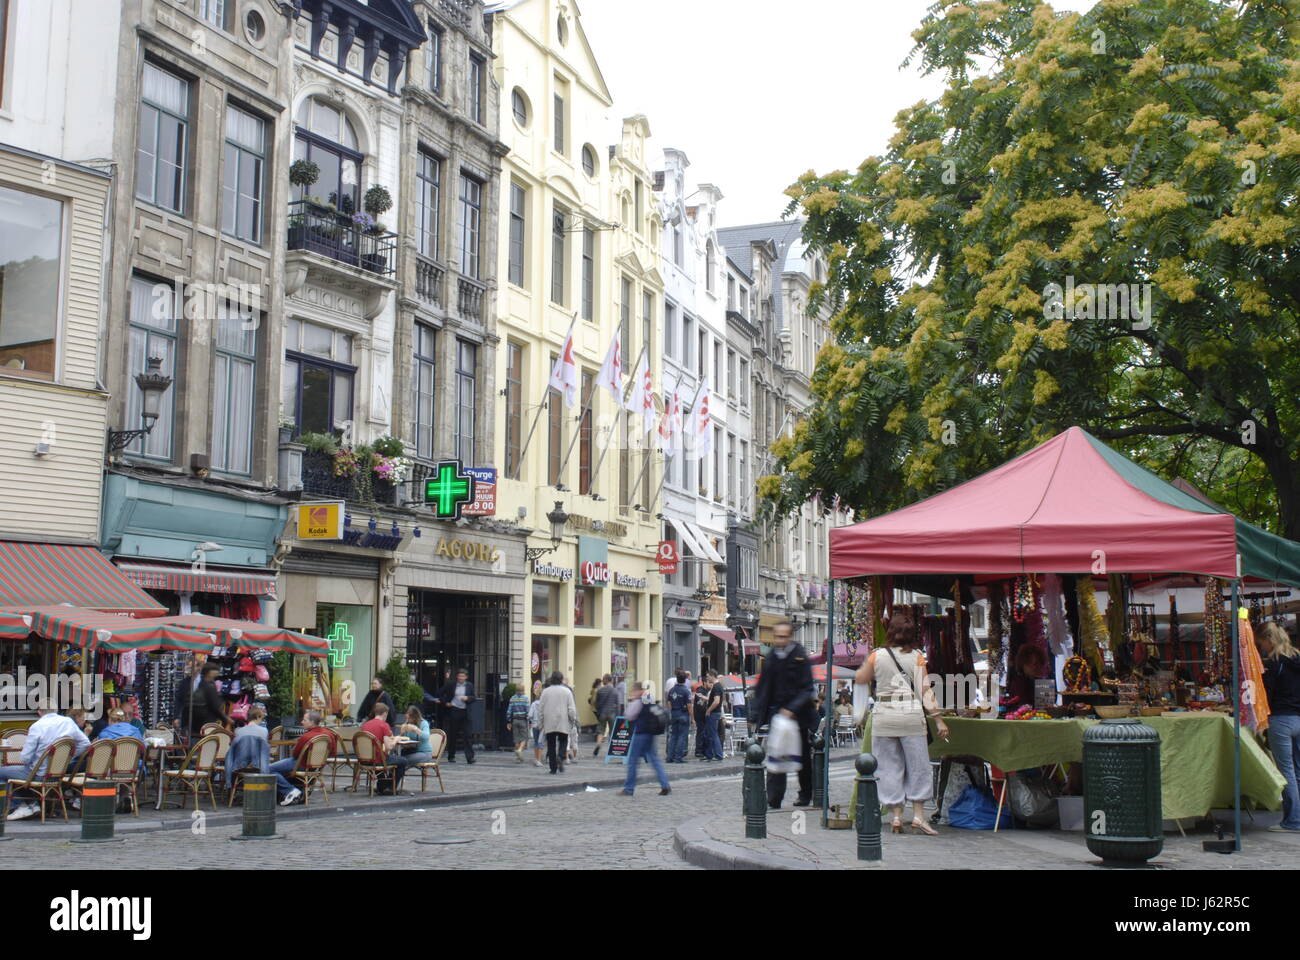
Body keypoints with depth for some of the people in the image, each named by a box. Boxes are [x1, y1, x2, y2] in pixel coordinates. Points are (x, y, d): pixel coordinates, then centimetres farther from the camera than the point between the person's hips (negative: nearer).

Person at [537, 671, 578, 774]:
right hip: (563, 723, -1)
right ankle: (560, 757, -17)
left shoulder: (545, 692, 2)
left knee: (551, 745, 6)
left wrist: (541, 722, 13)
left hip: (549, 724, 1)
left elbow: (540, 709, 4)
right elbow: (571, 709, -5)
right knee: (563, 741, 11)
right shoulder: (567, 691, -2)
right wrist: (573, 720, 9)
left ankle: (553, 768, 5)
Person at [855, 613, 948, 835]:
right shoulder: (916, 657, 0)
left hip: (883, 715, 1)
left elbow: (861, 679, 16)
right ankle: (918, 815, 1)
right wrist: (938, 719, 0)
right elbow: (925, 690, -3)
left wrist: (864, 666, 36)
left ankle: (897, 816, 8)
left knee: (890, 766, 8)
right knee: (918, 766, 6)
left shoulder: (877, 656, 2)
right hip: (911, 713, -1)